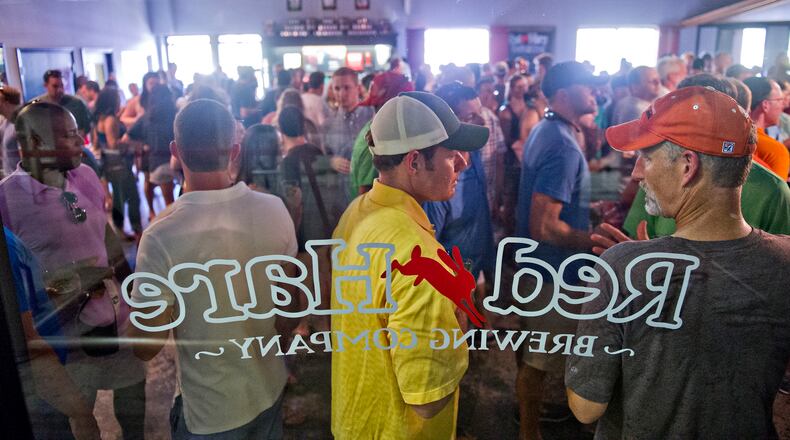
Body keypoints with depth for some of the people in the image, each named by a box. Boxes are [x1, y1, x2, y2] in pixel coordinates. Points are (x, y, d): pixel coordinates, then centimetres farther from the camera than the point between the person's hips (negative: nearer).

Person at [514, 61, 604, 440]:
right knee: (540, 356, 8)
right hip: (553, 269, -10)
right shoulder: (563, 145, -26)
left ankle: (527, 406, 47)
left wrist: (587, 209, 15)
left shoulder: (544, 130, 5)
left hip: (534, 262, 10)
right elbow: (544, 227, -30)